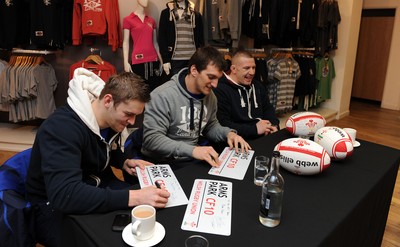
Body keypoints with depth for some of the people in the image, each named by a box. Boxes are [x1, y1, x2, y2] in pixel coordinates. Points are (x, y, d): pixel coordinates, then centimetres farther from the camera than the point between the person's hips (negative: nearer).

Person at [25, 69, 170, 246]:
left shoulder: (112, 120, -6)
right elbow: (64, 194, -42)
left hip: (97, 186, 7)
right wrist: (133, 197, -47)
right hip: (55, 205, -6)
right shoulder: (62, 127, -29)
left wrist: (124, 163, -4)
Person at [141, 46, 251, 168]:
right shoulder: (163, 95, -19)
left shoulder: (209, 95, 3)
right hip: (162, 163, -6)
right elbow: (151, 138, -23)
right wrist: (191, 150, -33)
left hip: (192, 161, 7)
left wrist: (228, 133, -3)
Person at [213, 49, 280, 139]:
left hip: (263, 137, 7)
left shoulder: (257, 86, 17)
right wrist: (255, 129, -19)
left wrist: (274, 125, 2)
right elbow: (222, 124, -20)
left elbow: (268, 108, 24)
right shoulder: (220, 90, -11)